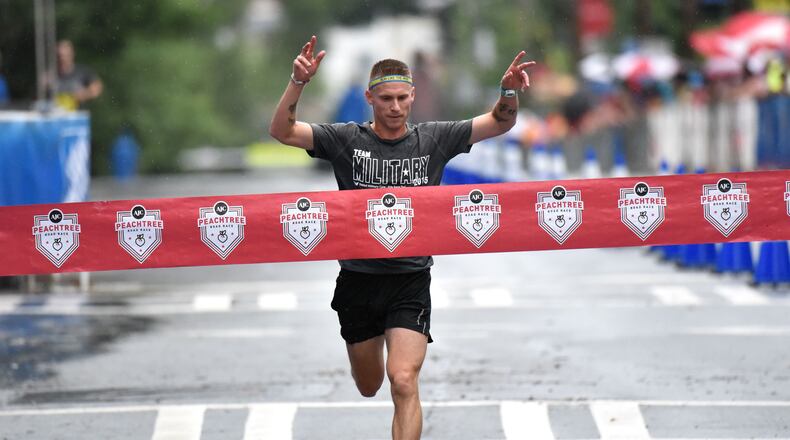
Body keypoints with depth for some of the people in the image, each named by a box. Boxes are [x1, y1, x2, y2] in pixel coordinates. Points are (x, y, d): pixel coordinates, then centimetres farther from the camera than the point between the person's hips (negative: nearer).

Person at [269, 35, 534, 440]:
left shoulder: (432, 140, 0)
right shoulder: (346, 140, -2)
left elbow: (500, 123, 0)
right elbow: (282, 131, -11)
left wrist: (509, 92, -22)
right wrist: (298, 83, -27)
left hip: (410, 281, -1)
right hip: (358, 281, 1)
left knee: (403, 382, -17)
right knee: (368, 387, 17)